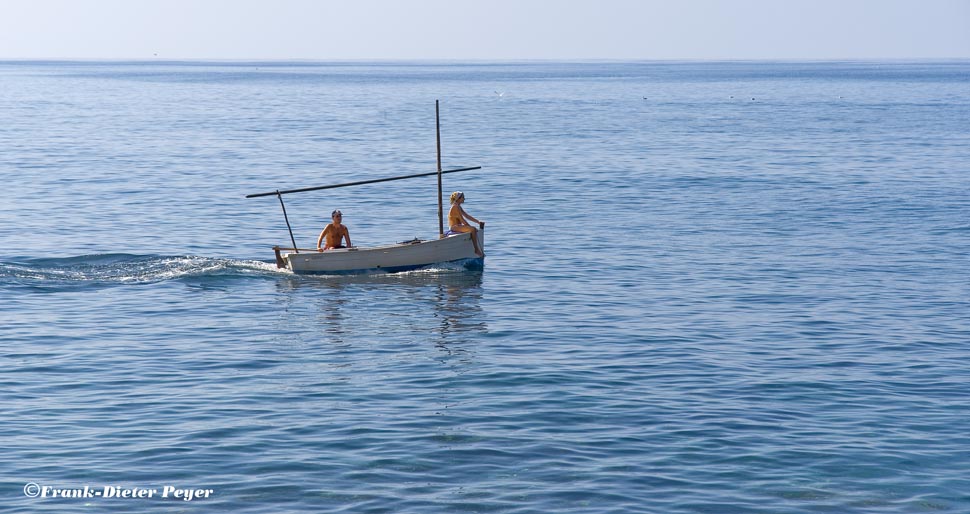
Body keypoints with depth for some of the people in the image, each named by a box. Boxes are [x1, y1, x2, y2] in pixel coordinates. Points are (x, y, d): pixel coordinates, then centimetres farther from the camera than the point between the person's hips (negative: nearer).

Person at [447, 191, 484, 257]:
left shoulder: (459, 207, 17)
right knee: (473, 229, -24)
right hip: (455, 227, -11)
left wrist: (478, 222, 13)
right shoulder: (455, 207, -15)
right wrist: (470, 227, -14)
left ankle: (478, 249, 7)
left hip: (458, 226, 11)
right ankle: (476, 250, -20)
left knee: (475, 230, 10)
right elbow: (462, 219, -19)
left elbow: (467, 216, 19)